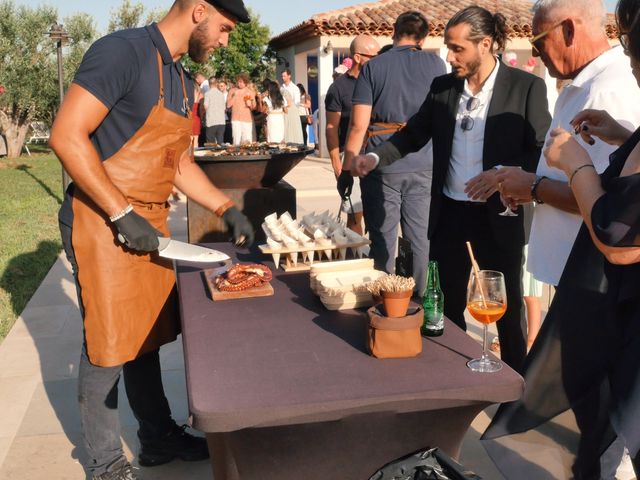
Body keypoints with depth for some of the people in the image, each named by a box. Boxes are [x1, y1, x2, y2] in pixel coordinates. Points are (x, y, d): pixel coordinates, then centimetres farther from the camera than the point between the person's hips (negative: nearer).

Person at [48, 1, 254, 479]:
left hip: (150, 224, 8)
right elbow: (66, 136, -21)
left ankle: (158, 437, 33)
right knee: (107, 348, 3)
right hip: (102, 224, -8)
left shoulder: (182, 80, 13)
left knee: (147, 337, 17)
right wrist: (124, 216, -22)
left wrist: (228, 209, 14)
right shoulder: (123, 51, -15)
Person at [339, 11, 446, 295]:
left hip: (381, 167, -1)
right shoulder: (435, 64, 4)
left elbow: (358, 125, -7)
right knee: (422, 239, 9)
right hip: (423, 166, 2)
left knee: (382, 240, 7)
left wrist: (346, 170, -1)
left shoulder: (373, 67, -2)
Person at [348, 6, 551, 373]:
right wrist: (376, 157, -6)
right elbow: (414, 134, 10)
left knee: (508, 307, 10)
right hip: (448, 212, 4)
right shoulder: (442, 87, 4)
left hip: (497, 215, -4)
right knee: (447, 305, 14)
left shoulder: (526, 87, -8)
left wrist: (503, 173, -23)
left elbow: (543, 151, -7)